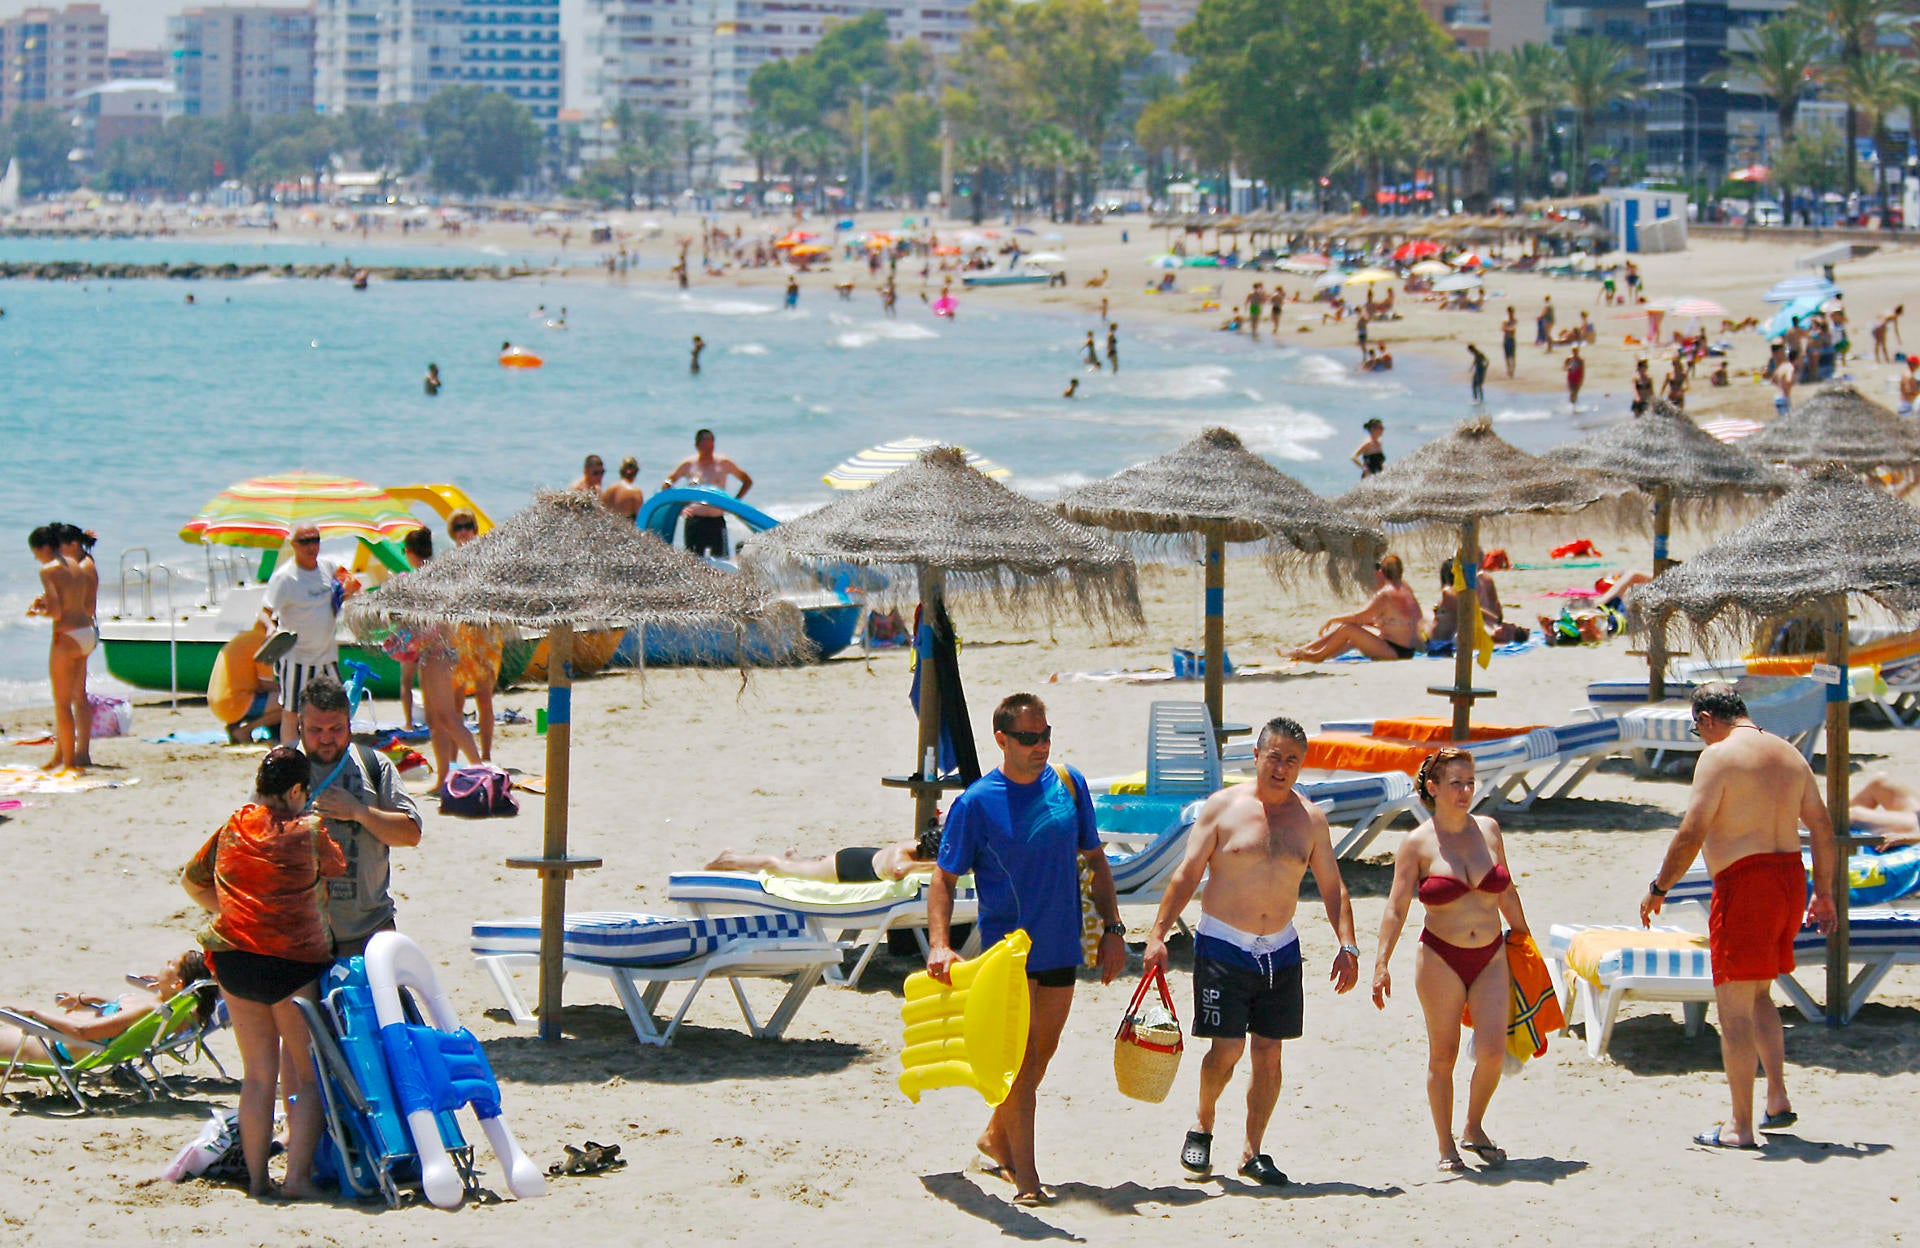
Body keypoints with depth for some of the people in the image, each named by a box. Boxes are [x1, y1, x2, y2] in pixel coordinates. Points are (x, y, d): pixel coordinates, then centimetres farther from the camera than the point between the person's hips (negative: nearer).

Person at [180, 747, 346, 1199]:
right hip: (292, 959, -5)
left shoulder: (231, 829, 10)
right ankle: (298, 1177, -2)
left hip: (233, 959, 5)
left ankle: (257, 1177, 15)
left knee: (257, 1073, 14)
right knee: (307, 1073, 5)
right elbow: (337, 869, 13)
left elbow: (191, 880, 21)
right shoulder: (308, 830, -4)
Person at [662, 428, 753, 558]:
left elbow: (747, 481, 14)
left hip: (717, 520, 0)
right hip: (694, 521, 0)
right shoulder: (688, 465, 4)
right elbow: (666, 485, 12)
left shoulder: (723, 463, 4)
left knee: (721, 560, -6)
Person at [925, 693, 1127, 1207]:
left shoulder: (1068, 784, 3)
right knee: (1018, 1059, -8)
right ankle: (1025, 1178, -6)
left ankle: (997, 1136, 37)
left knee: (1041, 1055, 15)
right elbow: (943, 879, -5)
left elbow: (1094, 860, 13)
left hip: (1061, 948, 5)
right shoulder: (976, 803, -9)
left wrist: (1112, 928, 8)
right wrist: (939, 945, -18)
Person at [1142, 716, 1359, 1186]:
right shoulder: (1223, 807, -4)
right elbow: (1186, 874, -4)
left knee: (1269, 1053, 4)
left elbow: (1332, 887, 10)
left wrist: (1346, 946, -1)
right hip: (1223, 947, -3)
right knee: (1227, 1049, -10)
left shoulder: (1310, 819, 5)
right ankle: (1202, 1125, 17)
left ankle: (1252, 1152, 15)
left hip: (1280, 951, 3)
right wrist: (1158, 933, -11)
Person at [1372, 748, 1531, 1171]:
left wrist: (1524, 938, 24)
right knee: (1442, 1056, 3)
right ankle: (1446, 1148, 16)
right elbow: (1397, 908, -7)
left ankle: (1474, 1129, 17)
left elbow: (1507, 893, 19)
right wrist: (1382, 962, -15)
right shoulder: (1417, 844, -5)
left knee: (1493, 1050, -8)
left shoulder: (1488, 830, 7)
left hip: (1490, 957, 3)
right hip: (1441, 960, -3)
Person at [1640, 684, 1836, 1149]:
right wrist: (1824, 892, 23)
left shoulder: (1719, 756, -9)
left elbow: (1691, 835, -15)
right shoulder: (1789, 755, 13)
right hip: (1790, 876, 8)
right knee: (1759, 995, 24)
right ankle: (1778, 1099, 18)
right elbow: (1822, 828, 15)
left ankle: (1741, 1126, 0)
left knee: (1735, 1007, -1)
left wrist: (1657, 888, -5)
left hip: (1744, 883, -8)